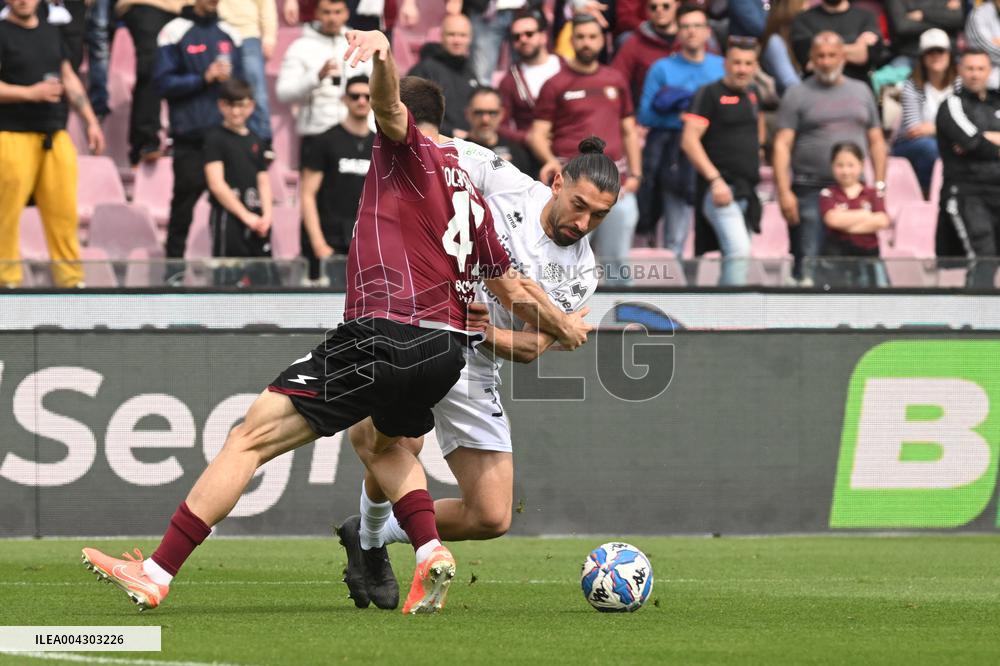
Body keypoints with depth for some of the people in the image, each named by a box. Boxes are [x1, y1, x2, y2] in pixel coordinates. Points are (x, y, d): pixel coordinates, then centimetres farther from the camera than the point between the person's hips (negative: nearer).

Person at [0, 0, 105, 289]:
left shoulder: (51, 32, 17)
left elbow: (69, 79, 24)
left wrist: (90, 121, 19)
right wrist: (30, 93, -19)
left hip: (55, 135, 6)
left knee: (64, 212, 1)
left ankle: (71, 279, 6)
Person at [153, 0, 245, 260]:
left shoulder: (229, 34, 14)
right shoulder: (176, 32, -2)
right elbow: (163, 82, -8)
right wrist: (203, 79, -15)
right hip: (191, 138, -4)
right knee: (185, 202, -1)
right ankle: (174, 262, 7)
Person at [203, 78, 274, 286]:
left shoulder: (256, 141, 16)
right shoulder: (215, 138, -1)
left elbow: (263, 182, 15)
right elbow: (216, 183, -8)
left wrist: (266, 216, -2)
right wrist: (246, 216, -11)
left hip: (256, 220, 6)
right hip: (228, 216, -6)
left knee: (261, 276, 3)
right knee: (227, 277, -9)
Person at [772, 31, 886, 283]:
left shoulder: (861, 92, 16)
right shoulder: (797, 95, 4)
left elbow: (876, 141, 17)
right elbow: (782, 145, -2)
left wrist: (879, 185, 6)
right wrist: (784, 192, -12)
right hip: (811, 190, -3)